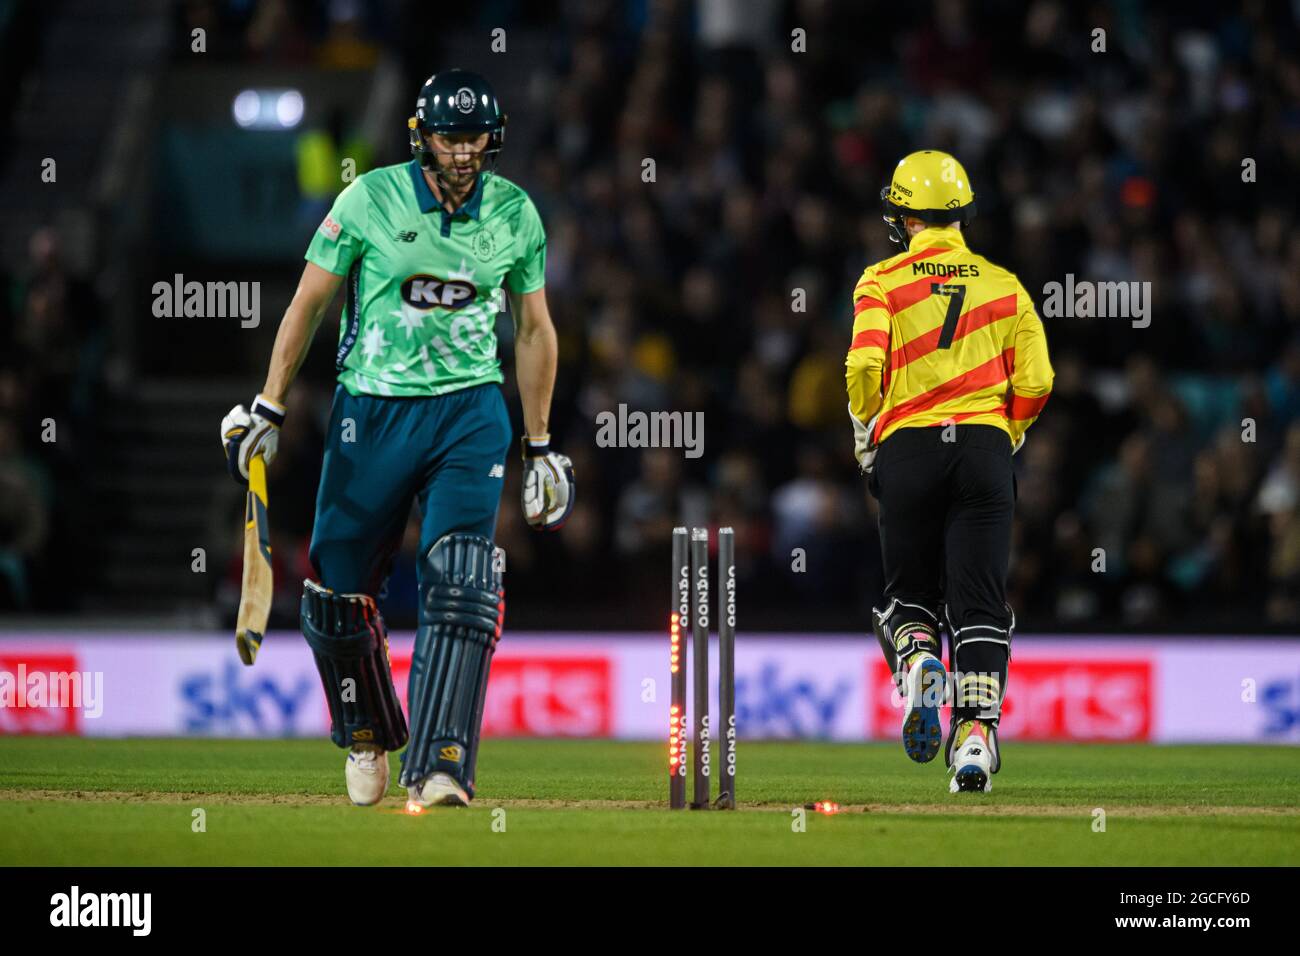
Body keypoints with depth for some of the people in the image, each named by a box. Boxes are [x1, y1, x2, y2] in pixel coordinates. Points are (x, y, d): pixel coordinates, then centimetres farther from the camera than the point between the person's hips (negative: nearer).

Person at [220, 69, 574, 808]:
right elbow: (309, 302, 2)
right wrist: (268, 410, 0)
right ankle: (369, 740, 28)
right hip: (372, 412, 0)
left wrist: (539, 447, 11)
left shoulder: (515, 213, 1)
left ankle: (440, 768, -21)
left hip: (470, 413, 0)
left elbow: (534, 330, 11)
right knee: (340, 593, 2)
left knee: (461, 585, -18)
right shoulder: (371, 200, -6)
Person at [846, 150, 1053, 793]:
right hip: (986, 448, 1)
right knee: (978, 604, 2)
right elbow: (1035, 382, 3)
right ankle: (976, 734, -9)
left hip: (906, 449, -1)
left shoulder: (882, 282, 2)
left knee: (909, 595, 14)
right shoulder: (1004, 286, 10)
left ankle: (917, 662, -18)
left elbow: (865, 366, -11)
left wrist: (866, 441, 5)